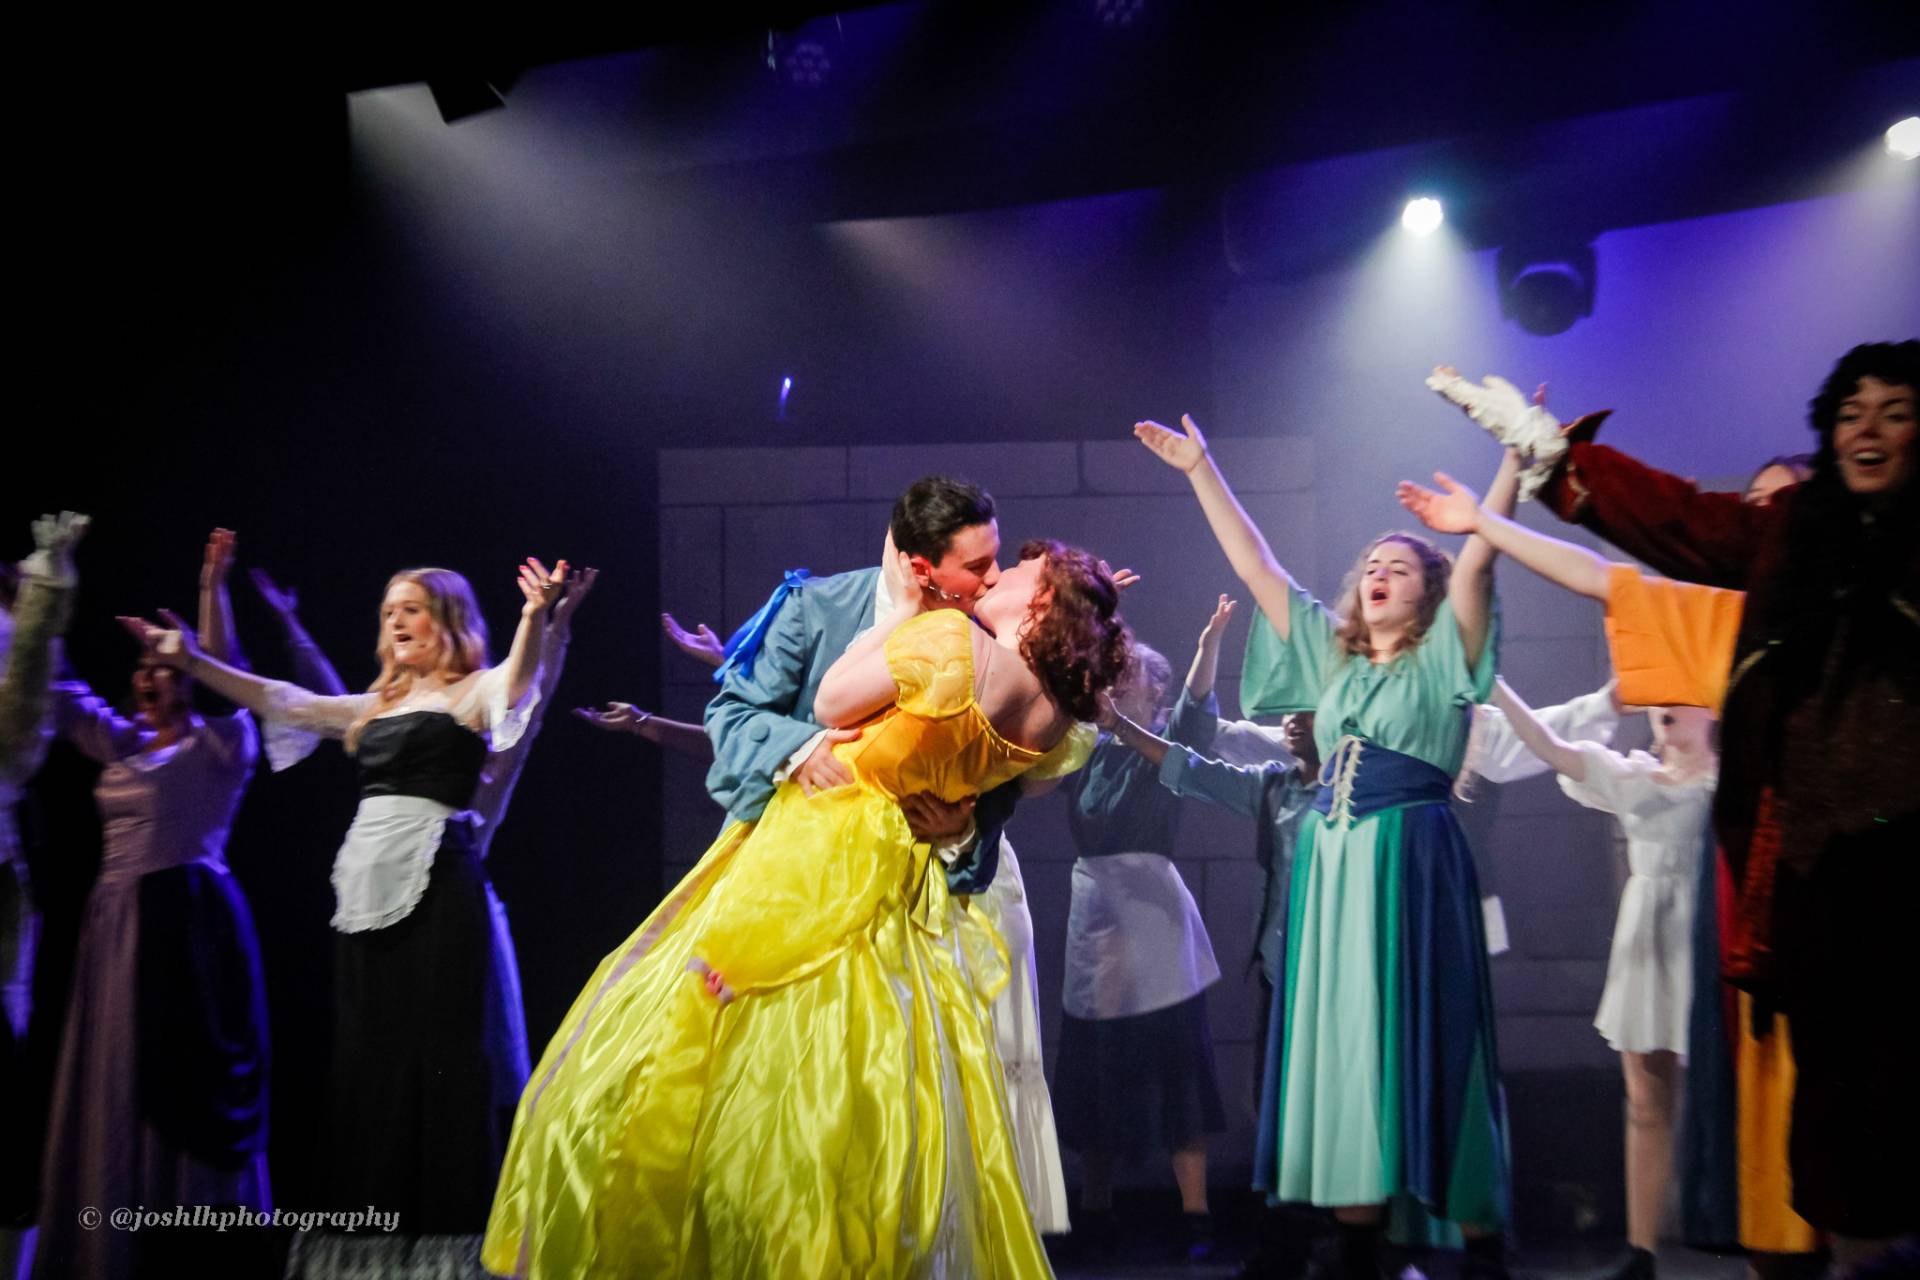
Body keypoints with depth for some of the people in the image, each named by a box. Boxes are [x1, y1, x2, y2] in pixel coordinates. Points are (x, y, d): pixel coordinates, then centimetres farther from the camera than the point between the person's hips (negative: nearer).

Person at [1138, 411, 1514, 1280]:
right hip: (1332, 867, 5)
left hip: (1413, 864, -5)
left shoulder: (1444, 656, 5)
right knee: (1340, 1051, 4)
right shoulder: (1331, 654, 17)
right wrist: (1200, 469, 18)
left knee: (1425, 1047, -5)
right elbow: (1256, 568, 18)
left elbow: (1476, 560, -9)